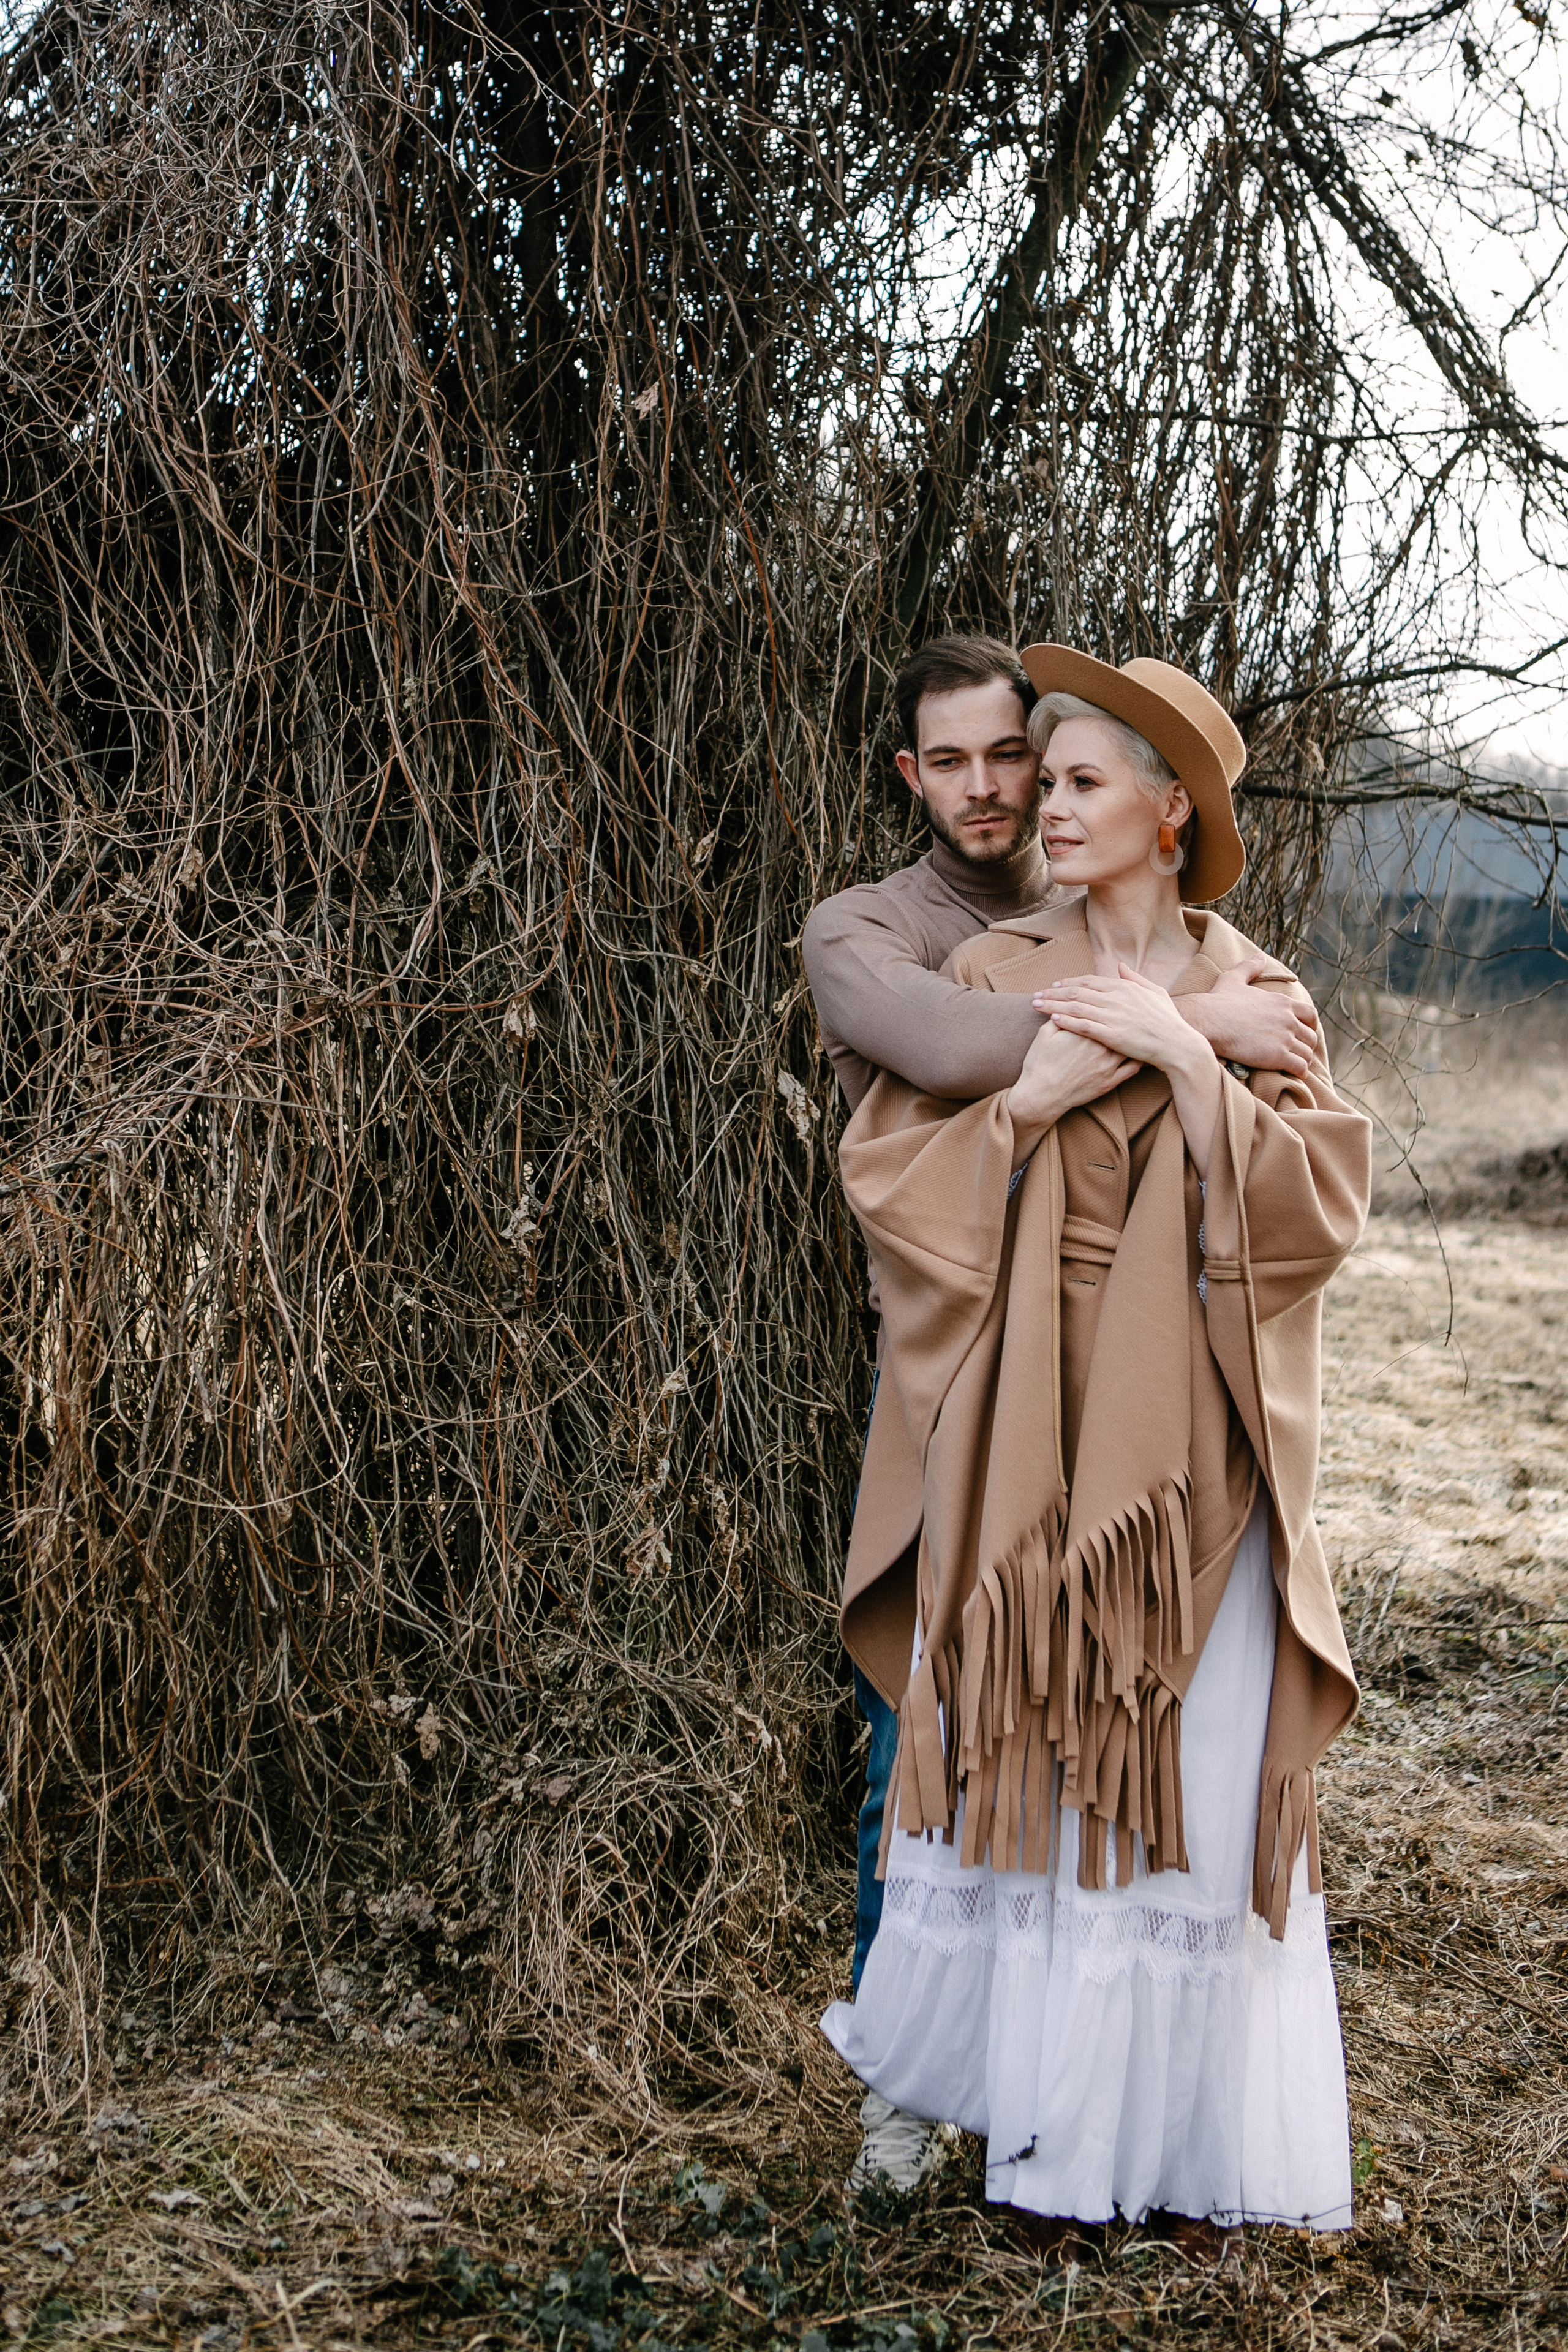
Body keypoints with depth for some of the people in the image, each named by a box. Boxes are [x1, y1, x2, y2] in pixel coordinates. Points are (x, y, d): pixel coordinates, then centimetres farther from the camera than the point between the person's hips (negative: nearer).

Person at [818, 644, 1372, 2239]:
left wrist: (1183, 1058, -14)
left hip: (1185, 1439, -1)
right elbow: (883, 1166, -2)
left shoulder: (1250, 997, 4)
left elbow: (1318, 1201, -7)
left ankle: (1185, 2126, 17)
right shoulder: (988, 977, 5)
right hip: (1022, 1431, 1)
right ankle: (1016, 2074, 23)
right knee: (1014, 1746, 5)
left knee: (1192, 1773, 2)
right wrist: (1030, 1095, -14)